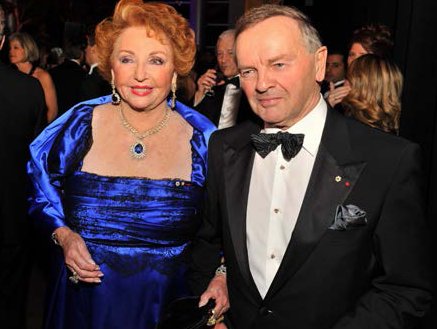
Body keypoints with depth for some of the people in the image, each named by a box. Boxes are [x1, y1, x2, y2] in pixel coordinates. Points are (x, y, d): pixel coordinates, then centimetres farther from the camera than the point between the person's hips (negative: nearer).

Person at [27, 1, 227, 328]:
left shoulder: (202, 138, -11)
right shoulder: (79, 125, -10)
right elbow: (41, 188, 7)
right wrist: (62, 234, -10)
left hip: (167, 302, 0)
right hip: (85, 300, 1)